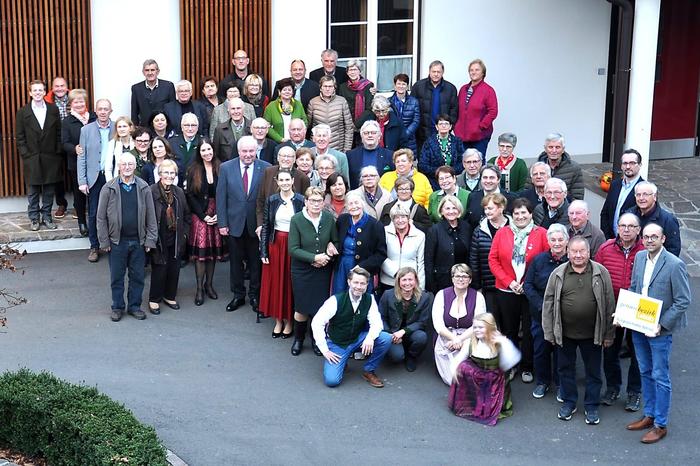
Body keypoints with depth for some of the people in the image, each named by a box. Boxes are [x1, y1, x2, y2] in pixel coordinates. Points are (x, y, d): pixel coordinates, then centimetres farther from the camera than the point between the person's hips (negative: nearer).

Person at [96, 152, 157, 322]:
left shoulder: (143, 188, 1)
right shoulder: (109, 188, -4)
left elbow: (151, 216, 3)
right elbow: (101, 217, -1)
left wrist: (150, 239, -2)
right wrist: (104, 241, -4)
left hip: (138, 241, 1)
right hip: (117, 241, -1)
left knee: (138, 276, 9)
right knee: (117, 276, 8)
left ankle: (134, 306, 24)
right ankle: (117, 307, 22)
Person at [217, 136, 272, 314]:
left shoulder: (266, 169, -6)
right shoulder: (226, 168, -3)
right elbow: (221, 197, -1)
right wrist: (222, 223, -5)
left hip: (257, 224, -1)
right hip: (234, 223, 1)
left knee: (256, 262, 10)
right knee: (235, 261, 12)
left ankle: (255, 295, 26)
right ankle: (238, 295, 27)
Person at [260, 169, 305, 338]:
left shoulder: (301, 201, -6)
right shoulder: (271, 200, 1)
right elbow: (265, 226, 3)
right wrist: (263, 252, -2)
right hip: (275, 245, 2)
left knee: (290, 283, 5)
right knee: (275, 281, 7)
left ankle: (289, 321, 19)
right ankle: (278, 320, 20)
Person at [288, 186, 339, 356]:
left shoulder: (329, 218, -5)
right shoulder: (296, 220, -13)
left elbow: (336, 242, 6)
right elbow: (293, 249, -14)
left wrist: (328, 255, -14)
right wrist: (314, 257, -21)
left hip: (323, 270, 2)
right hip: (302, 270, -2)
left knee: (321, 307, 7)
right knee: (302, 308, 5)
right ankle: (299, 339, 29)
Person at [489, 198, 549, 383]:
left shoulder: (541, 234, -4)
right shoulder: (502, 233, 2)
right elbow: (493, 259, 1)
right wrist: (508, 281, -9)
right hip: (506, 291, 2)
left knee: (530, 330, 5)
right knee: (509, 330, 12)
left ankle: (527, 367, 19)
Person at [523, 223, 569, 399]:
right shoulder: (539, 260, -1)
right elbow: (528, 285, -1)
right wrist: (541, 305, -11)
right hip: (540, 314, 2)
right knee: (540, 348, 10)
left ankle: (561, 383, 27)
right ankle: (542, 381, 29)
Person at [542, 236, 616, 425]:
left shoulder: (601, 273, -4)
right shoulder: (558, 274, -2)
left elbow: (609, 304, -1)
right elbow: (548, 303, 2)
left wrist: (609, 334, -1)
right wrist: (549, 332, 0)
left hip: (592, 334, -1)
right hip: (565, 333, 1)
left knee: (593, 371, 10)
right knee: (565, 367, 13)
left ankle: (592, 406, 25)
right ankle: (569, 402, 30)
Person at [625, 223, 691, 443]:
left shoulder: (675, 265, -18)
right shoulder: (639, 257, 1)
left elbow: (683, 301, -15)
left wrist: (661, 324, -19)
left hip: (660, 329, -6)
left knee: (660, 377, 4)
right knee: (645, 373, 18)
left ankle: (660, 425, 15)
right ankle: (649, 415, 33)